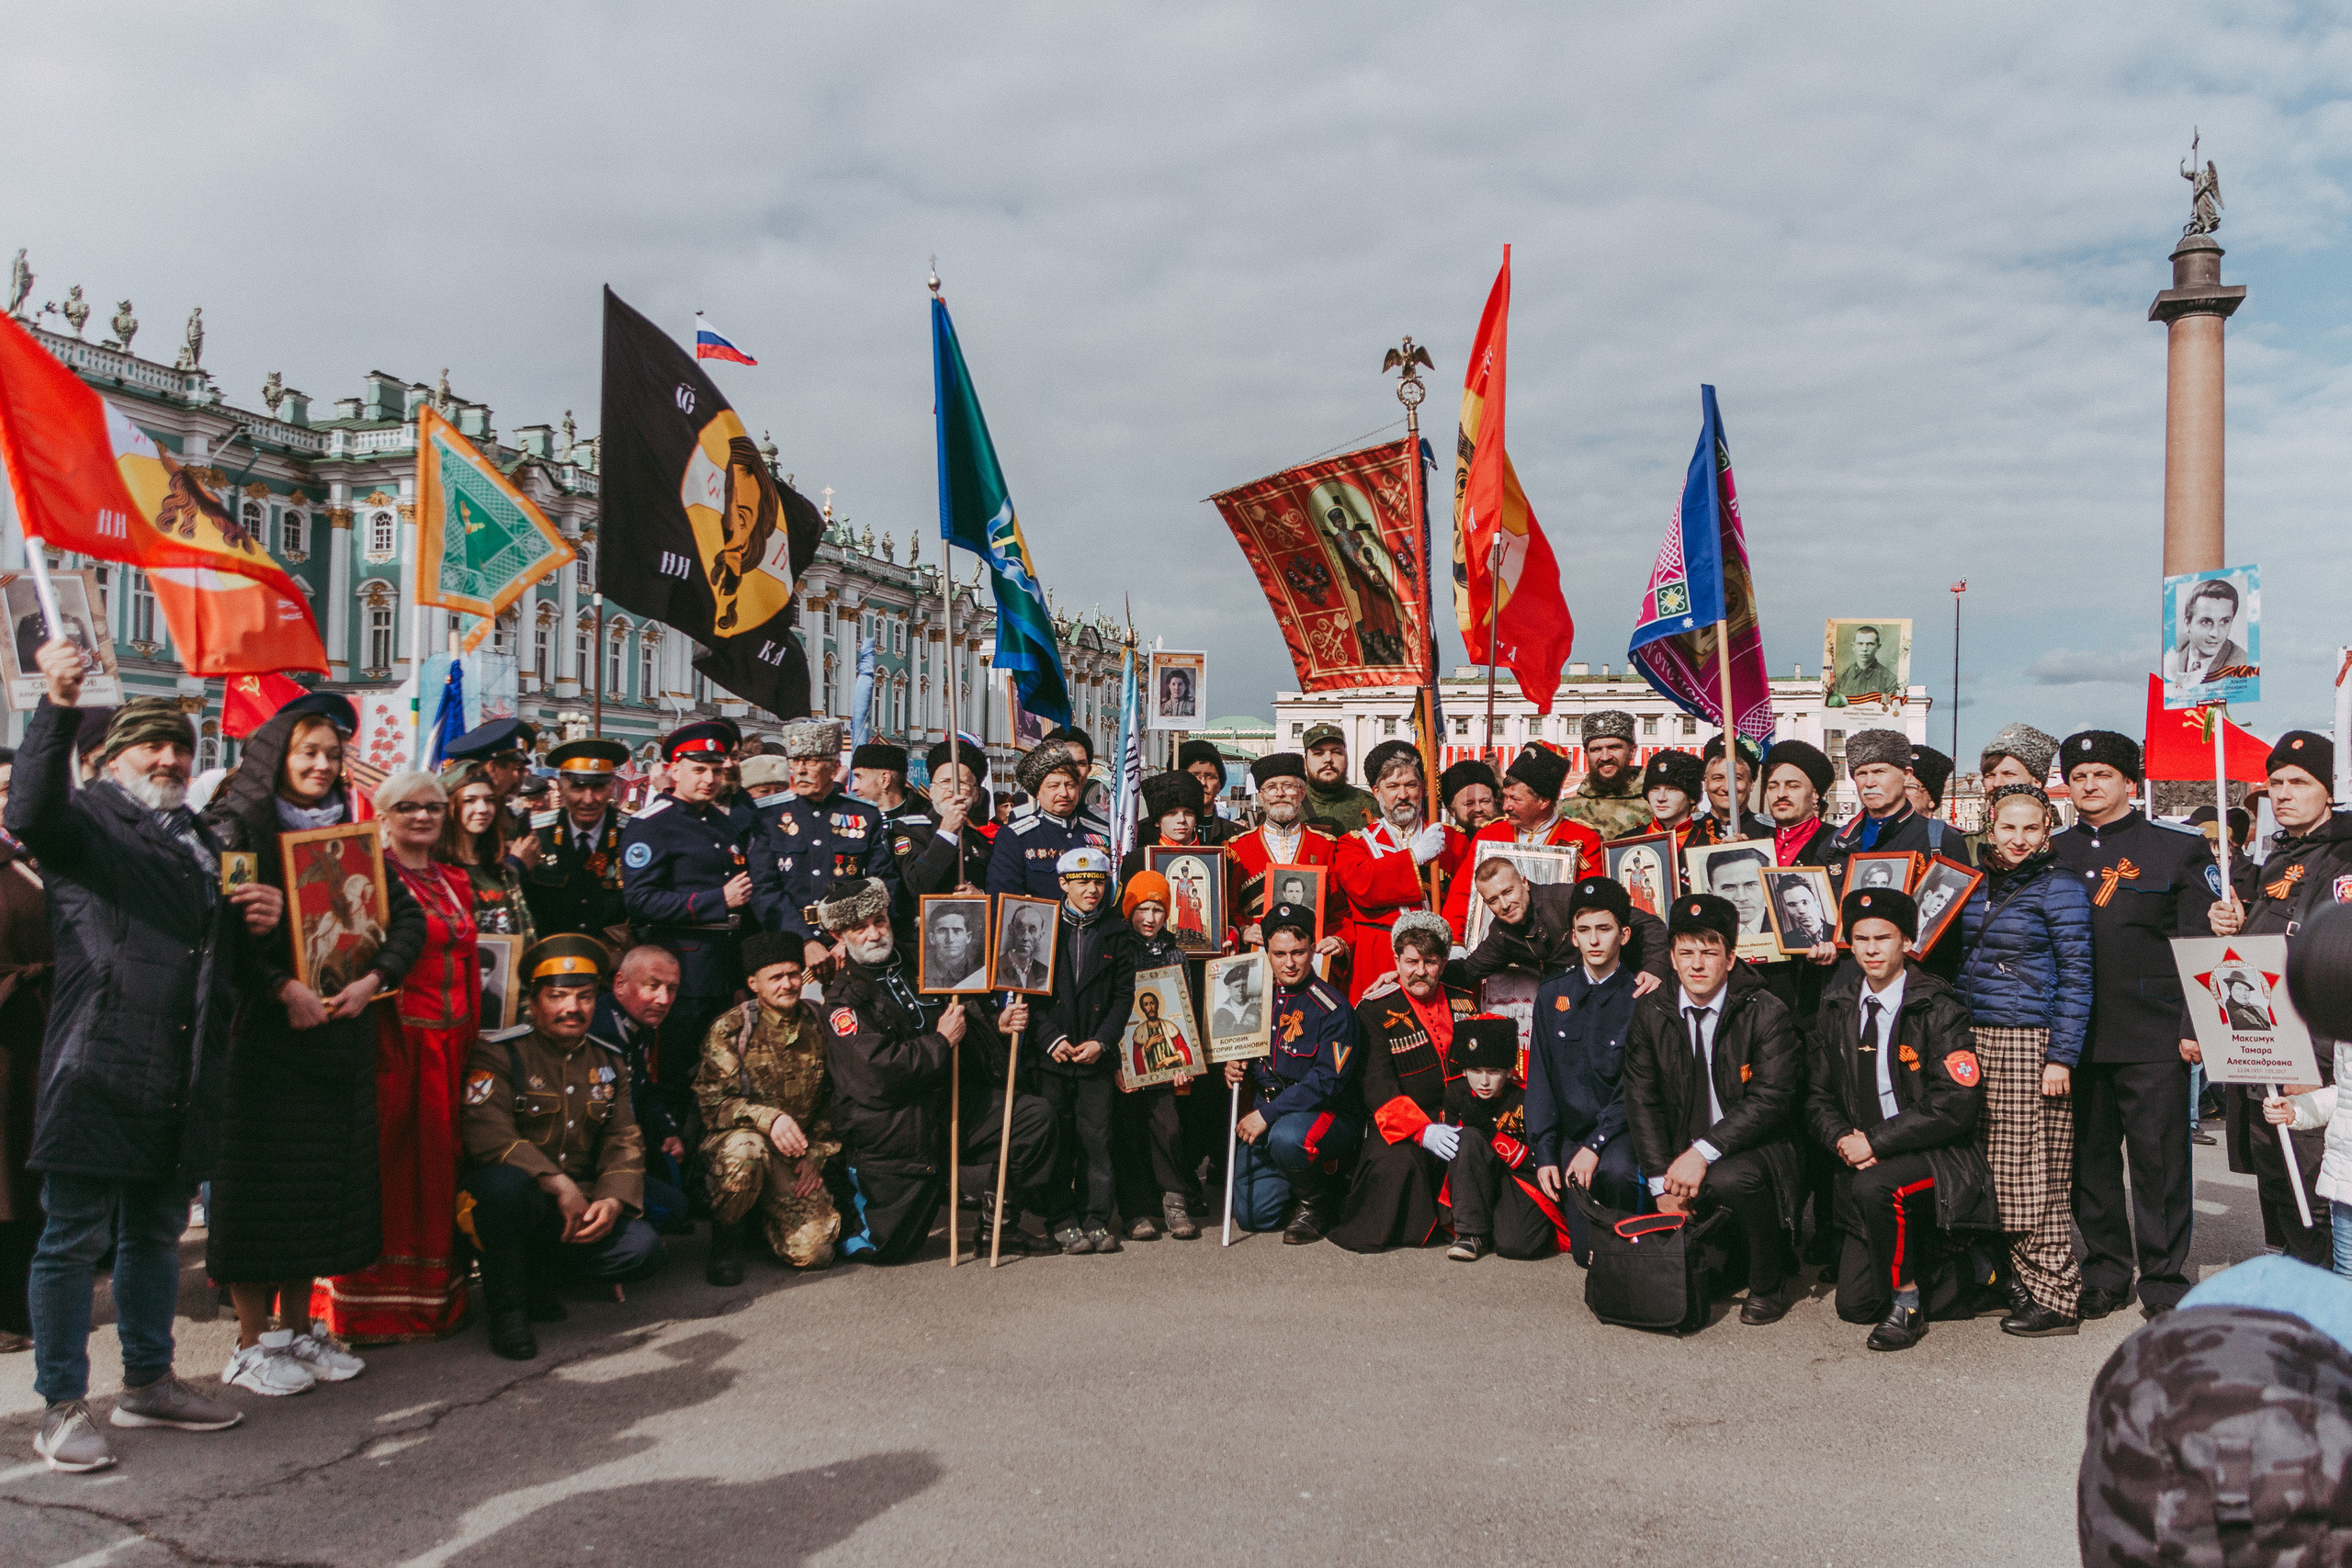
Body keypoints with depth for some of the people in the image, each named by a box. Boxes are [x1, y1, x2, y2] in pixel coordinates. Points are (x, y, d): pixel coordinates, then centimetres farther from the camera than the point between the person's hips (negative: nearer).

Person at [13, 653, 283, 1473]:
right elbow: (31, 813, -25)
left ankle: (148, 1380, 29)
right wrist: (56, 705, -36)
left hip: (183, 1083, 7)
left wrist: (260, 922, 5)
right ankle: (62, 1406, 12)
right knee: (74, 1239, 1)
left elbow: (228, 957, 28)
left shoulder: (200, 842, 21)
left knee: (156, 1234, 17)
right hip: (98, 1070, -7)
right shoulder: (86, 818, 0)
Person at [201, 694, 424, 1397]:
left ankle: (300, 1327, 21)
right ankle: (252, 1342, 11)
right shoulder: (236, 828, -3)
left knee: (327, 1175, 9)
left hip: (341, 1035, 5)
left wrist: (373, 980, -5)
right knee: (261, 1177, -1)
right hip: (263, 1032, -5)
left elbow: (407, 916, 10)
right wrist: (283, 987, -21)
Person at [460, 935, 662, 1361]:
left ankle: (535, 1276, 7)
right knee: (507, 1179, -39)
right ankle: (506, 1305, -15)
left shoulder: (609, 1061, 12)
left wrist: (613, 1199, -14)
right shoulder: (499, 1053, -6)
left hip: (579, 1204, 5)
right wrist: (558, 1185, -27)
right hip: (515, 1197, -5)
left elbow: (624, 1141, 6)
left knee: (643, 1249, -19)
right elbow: (488, 1137, -20)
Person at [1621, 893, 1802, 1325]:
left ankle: (1767, 1285, -11)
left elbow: (1771, 1098, -18)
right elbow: (1641, 1100, 0)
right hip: (1683, 1155, 4)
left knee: (1731, 1179, -36)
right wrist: (1662, 1182, -10)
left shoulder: (1765, 1013, -10)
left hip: (1756, 1150, -4)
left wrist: (1703, 1153, -27)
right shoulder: (1650, 1013, 0)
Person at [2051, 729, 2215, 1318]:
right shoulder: (2050, 854, 11)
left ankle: (2165, 1280, 13)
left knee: (2160, 1160, 2)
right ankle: (2105, 1270, 22)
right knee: (2089, 1159, 9)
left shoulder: (2177, 849, 4)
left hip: (2153, 1037, -3)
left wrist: (2195, 1025, -7)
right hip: (2074, 1036, 3)